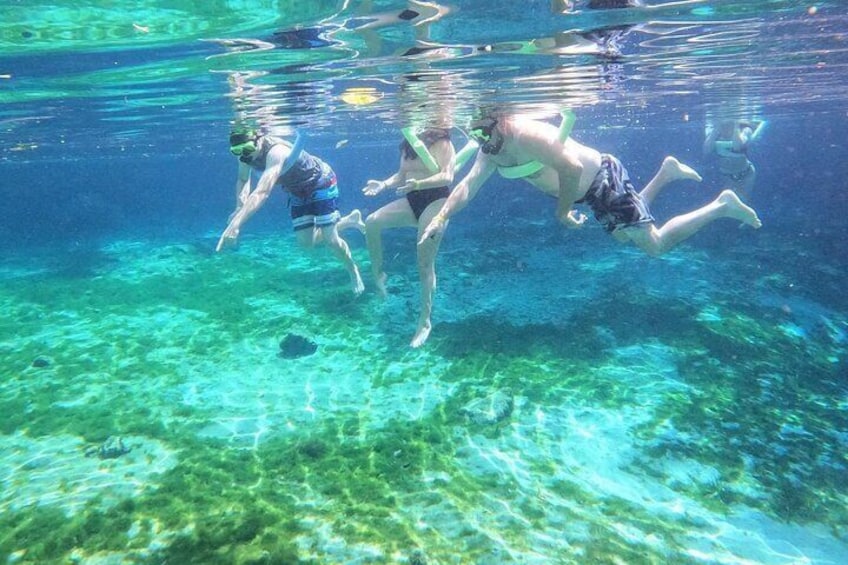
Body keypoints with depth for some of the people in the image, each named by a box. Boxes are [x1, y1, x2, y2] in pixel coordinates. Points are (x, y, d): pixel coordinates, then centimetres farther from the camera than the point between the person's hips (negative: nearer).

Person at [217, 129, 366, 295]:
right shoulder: (246, 152, -16)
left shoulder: (276, 151, -40)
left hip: (321, 182, -7)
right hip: (298, 191, 8)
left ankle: (353, 271, 17)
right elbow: (243, 180, 1)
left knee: (330, 239, -12)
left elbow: (262, 193, -53)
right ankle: (349, 220, 28)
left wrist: (235, 224, -62)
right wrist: (239, 207, -20)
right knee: (306, 243, 8)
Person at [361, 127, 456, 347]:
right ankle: (378, 273, 1)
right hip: (411, 200, 7)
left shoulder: (441, 143, -7)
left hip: (435, 201, -7)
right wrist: (384, 184, -4)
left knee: (425, 263, -9)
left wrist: (418, 184, -33)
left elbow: (447, 176, -18)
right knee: (372, 222, -16)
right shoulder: (407, 144, 13)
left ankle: (425, 321, -1)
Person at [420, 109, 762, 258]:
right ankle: (666, 173, 30)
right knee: (624, 236, 27)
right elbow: (468, 185, -7)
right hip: (590, 192, 9)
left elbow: (572, 167, -36)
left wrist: (563, 211, -25)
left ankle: (721, 205, 8)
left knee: (655, 245, -6)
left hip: (603, 179, -9)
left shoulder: (527, 135, -31)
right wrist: (442, 216, -21)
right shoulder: (490, 151, -4)